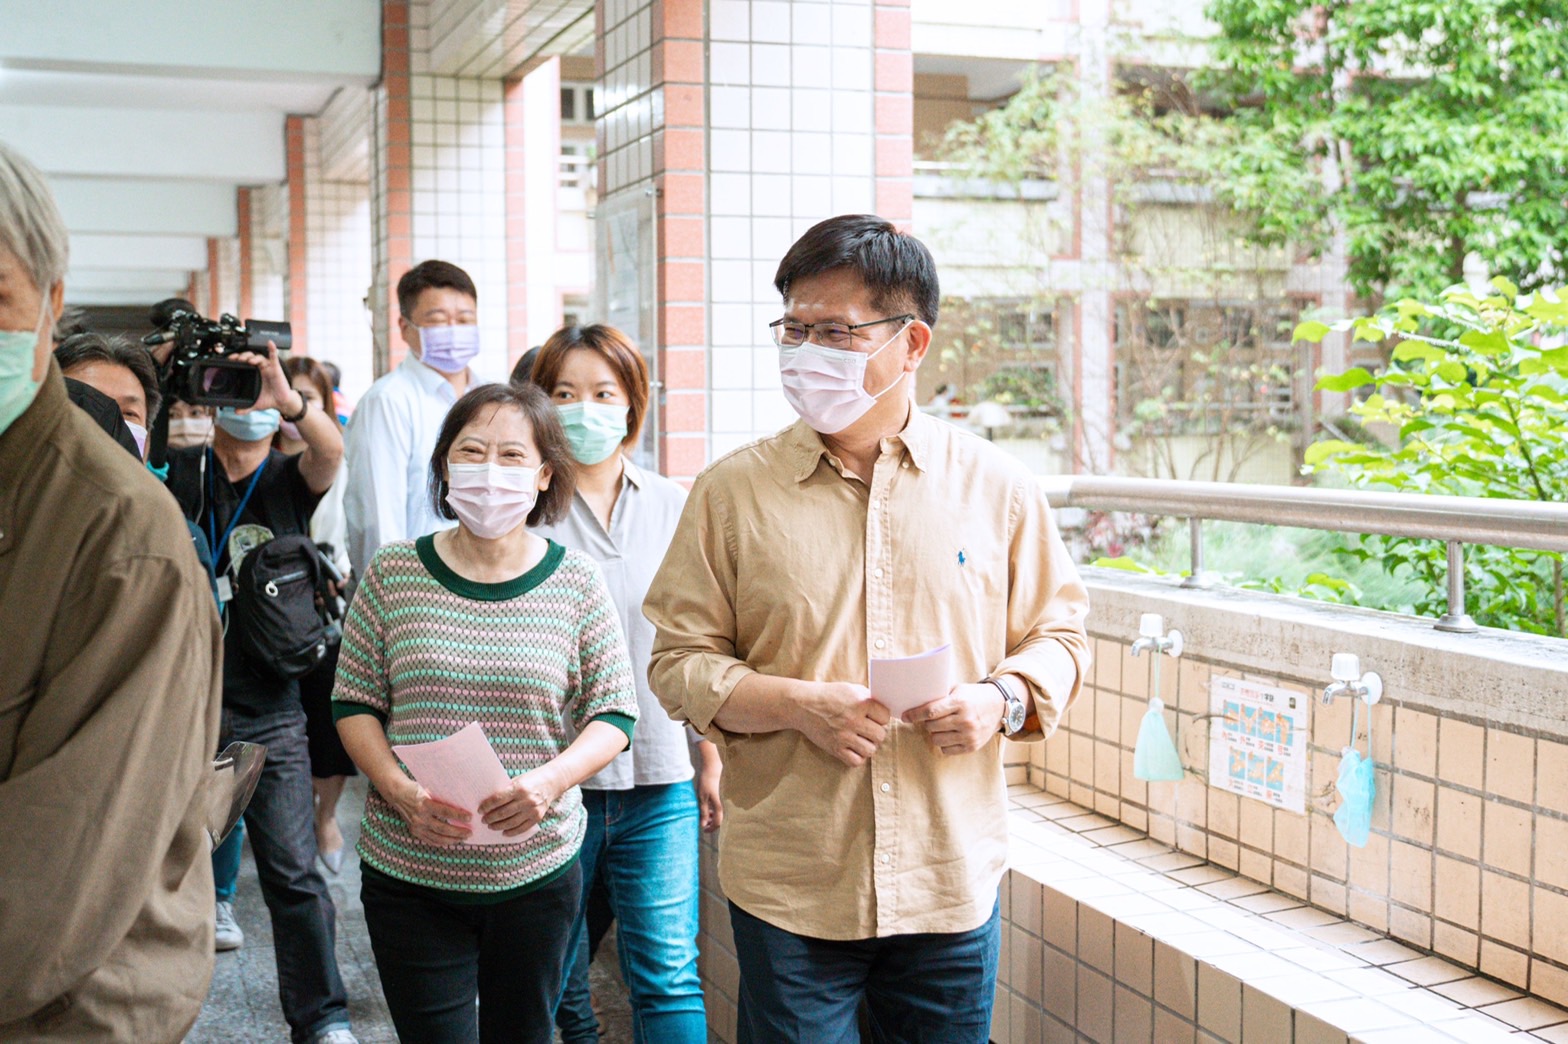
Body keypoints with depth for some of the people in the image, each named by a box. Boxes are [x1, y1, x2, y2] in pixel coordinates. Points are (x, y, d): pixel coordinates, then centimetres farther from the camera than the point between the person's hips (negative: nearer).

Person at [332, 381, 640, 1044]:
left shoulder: (576, 581, -2)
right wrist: (401, 792, -15)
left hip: (537, 867, 1)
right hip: (408, 873, 0)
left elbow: (614, 714, -1)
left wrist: (550, 780, -20)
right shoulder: (394, 573, -2)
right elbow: (354, 703, 3)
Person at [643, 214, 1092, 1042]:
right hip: (787, 885, -1)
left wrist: (1002, 700, -11)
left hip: (951, 882, 1)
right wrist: (798, 705, -16)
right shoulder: (733, 490, 0)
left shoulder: (997, 486, 3)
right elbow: (678, 662, 0)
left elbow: (1058, 634, 10)